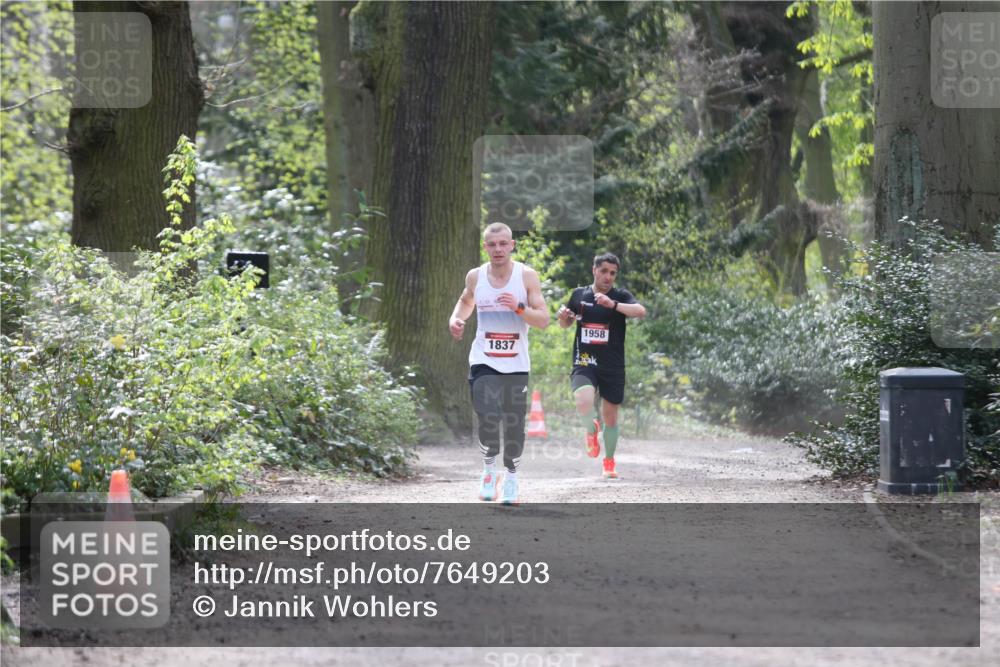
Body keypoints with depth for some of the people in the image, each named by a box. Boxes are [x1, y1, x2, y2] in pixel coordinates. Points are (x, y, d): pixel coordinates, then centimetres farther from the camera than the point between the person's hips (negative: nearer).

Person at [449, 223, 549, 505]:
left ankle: (511, 477, 25)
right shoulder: (475, 277, 2)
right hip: (483, 362, 0)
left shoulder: (527, 276, -4)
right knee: (488, 418, -16)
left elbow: (544, 320, -6)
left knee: (514, 425, 4)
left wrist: (519, 307, -23)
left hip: (516, 364, 0)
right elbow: (466, 301, 25)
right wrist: (455, 320, 4)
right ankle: (489, 470, 8)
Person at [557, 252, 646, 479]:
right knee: (584, 401, -28)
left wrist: (613, 304, -36)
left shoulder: (621, 296, -1)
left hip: (613, 367, 0)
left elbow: (640, 311, -23)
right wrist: (563, 315, -2)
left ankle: (609, 462, 32)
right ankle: (592, 428, 6)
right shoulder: (579, 295, 6)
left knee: (611, 416, 10)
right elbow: (565, 324, 22)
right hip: (584, 364, 0)